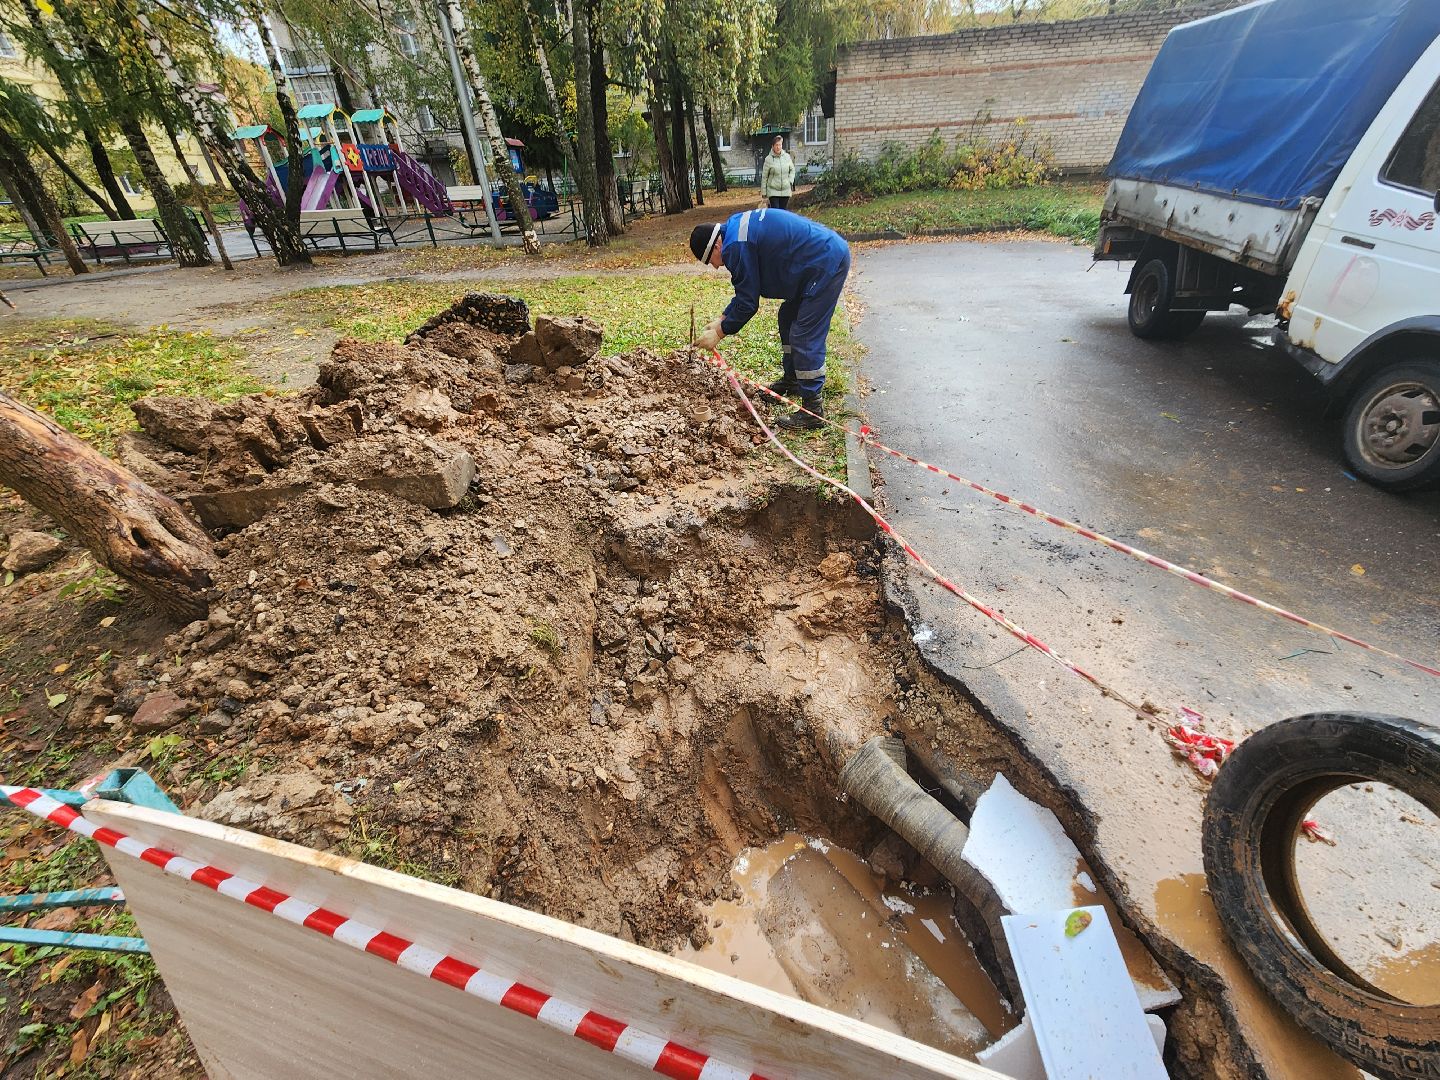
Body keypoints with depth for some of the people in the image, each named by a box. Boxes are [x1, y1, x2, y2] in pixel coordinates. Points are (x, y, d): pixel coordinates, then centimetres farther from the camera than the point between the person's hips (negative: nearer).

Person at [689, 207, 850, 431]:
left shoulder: (736, 246, -19)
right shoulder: (738, 227, 14)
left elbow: (747, 302, -14)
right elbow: (746, 290, 18)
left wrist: (720, 332, -4)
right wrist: (721, 321, 16)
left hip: (827, 264, -11)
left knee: (805, 336, -10)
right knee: (788, 319, 21)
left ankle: (812, 410, -5)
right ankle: (791, 380, 36)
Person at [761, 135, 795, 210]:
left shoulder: (787, 156, 4)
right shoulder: (768, 159, -6)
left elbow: (792, 169, 18)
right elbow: (764, 176, -2)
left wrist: (790, 181, 2)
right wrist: (763, 191, -1)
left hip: (786, 191, 4)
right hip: (773, 191, -4)